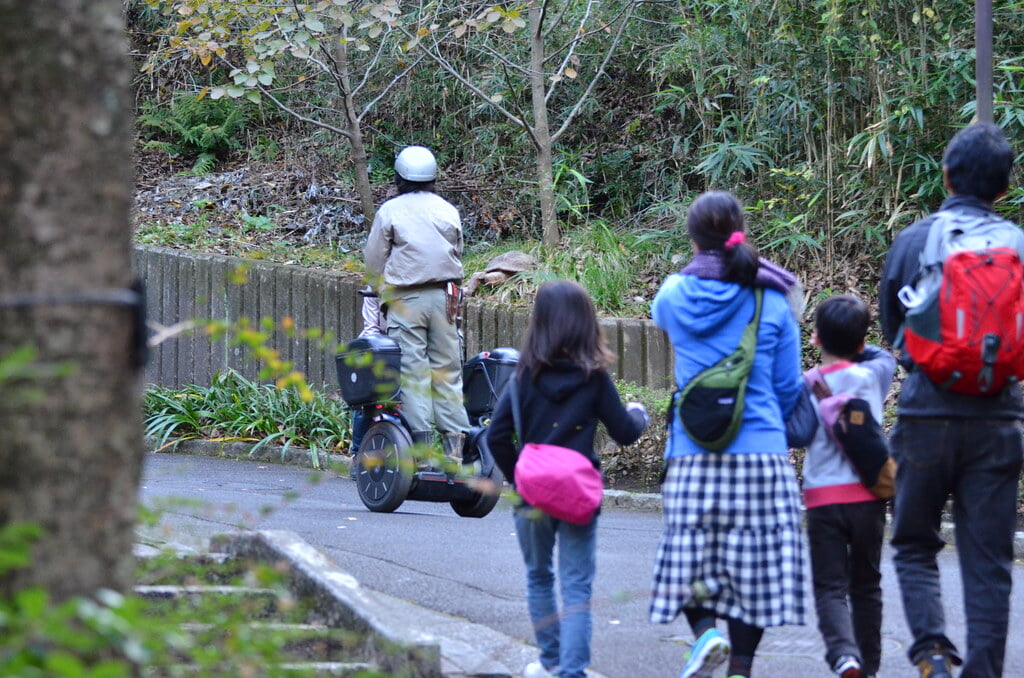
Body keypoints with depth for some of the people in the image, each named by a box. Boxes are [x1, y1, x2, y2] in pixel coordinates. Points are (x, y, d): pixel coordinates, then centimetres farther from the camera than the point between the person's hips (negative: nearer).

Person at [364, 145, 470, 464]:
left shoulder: (390, 211, -3)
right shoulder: (448, 211, 8)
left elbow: (374, 261, 2)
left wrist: (382, 293, 18)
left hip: (406, 299, -3)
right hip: (444, 296, 3)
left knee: (413, 369, -3)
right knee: (447, 368, 5)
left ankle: (421, 442, -8)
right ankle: (455, 440, 0)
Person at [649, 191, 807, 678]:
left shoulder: (675, 295, 2)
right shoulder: (771, 301, -1)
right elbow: (788, 387, 6)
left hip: (691, 455, 1)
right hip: (761, 452, -1)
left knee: (691, 556, 10)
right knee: (753, 563, 5)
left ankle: (704, 629, -14)